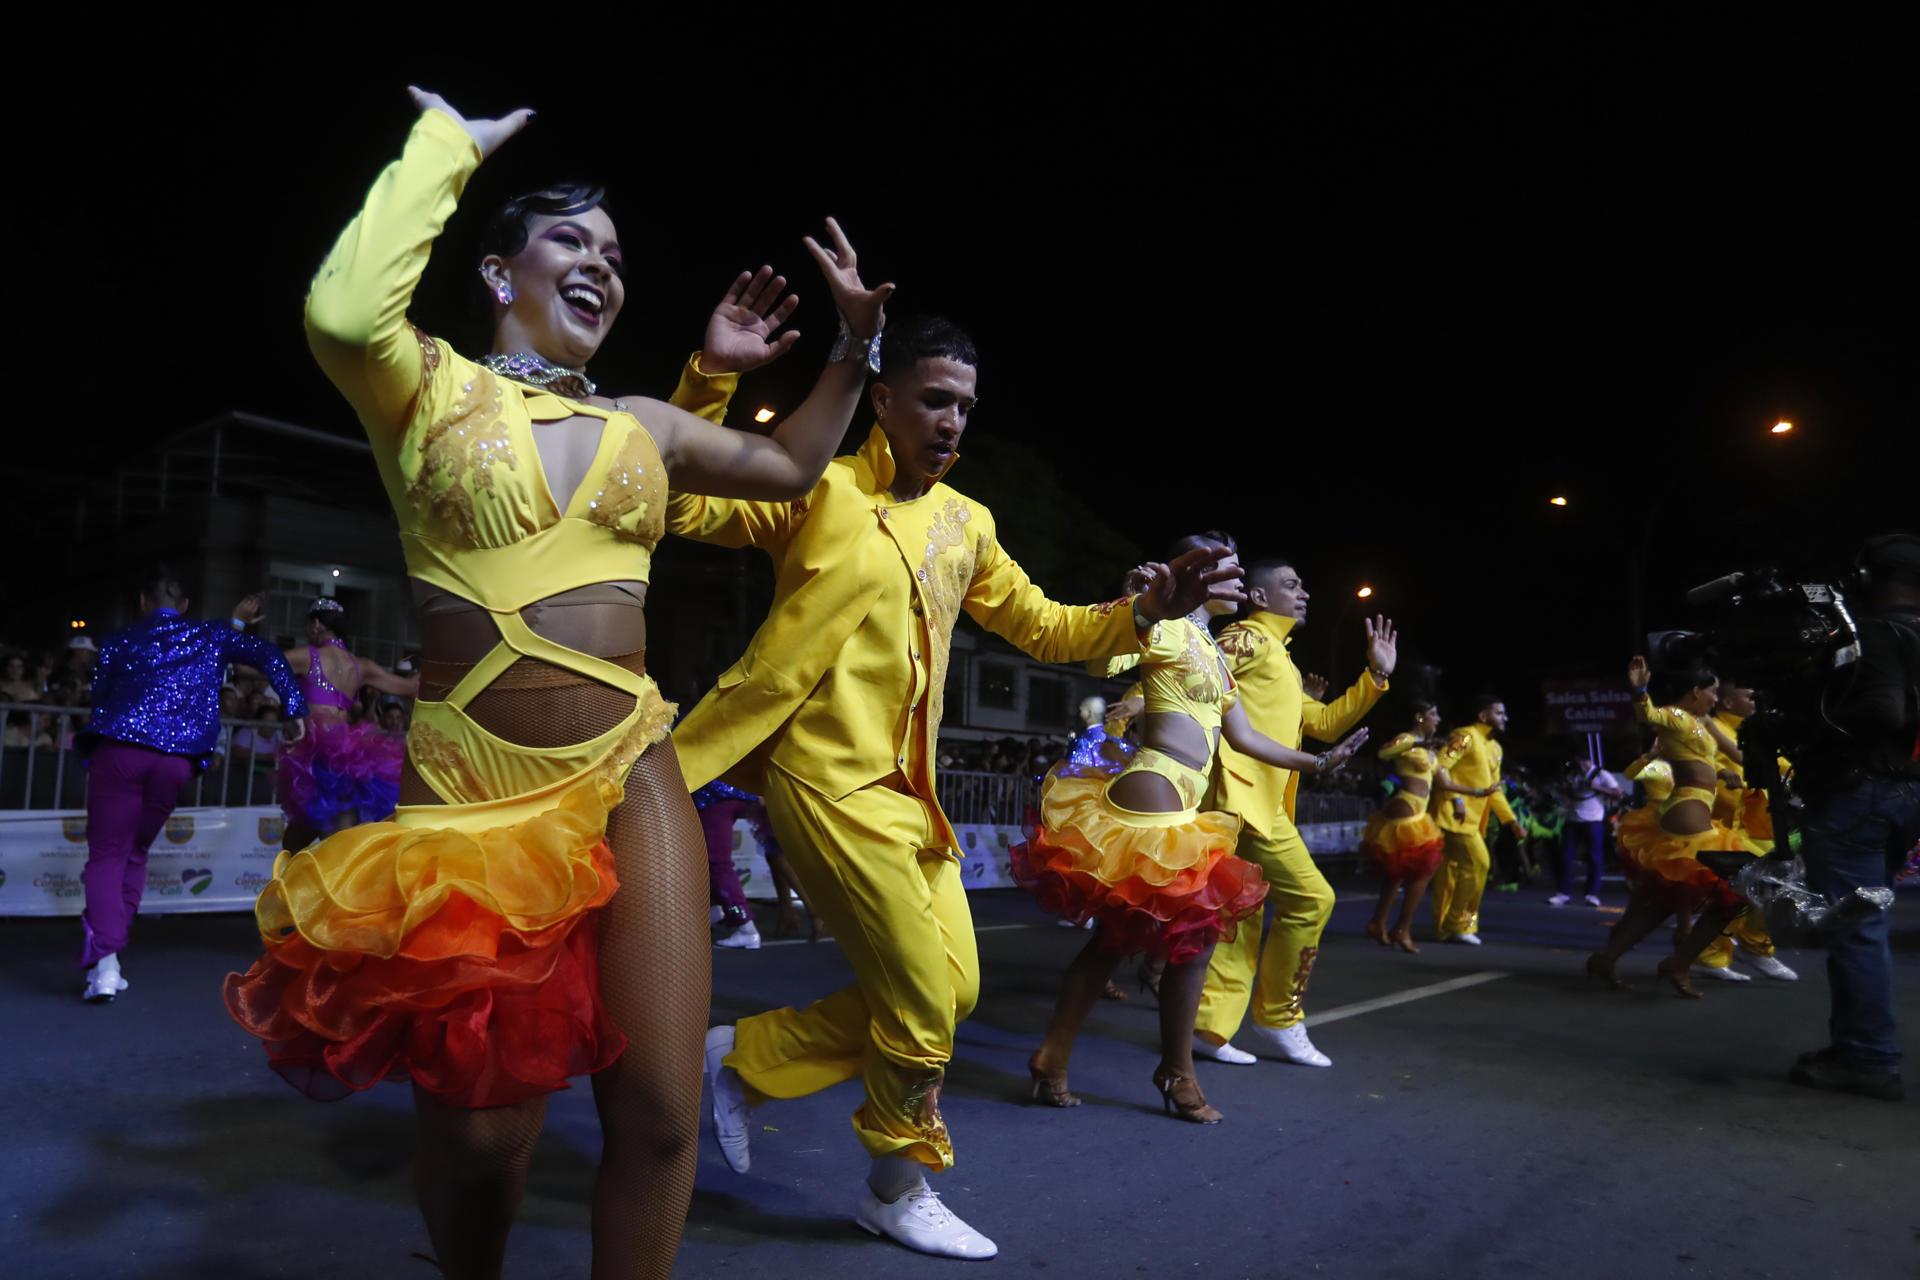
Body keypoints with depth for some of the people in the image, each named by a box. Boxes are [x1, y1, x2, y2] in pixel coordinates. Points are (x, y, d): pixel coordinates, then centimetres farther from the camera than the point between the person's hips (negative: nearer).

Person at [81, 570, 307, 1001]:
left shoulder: (119, 641, 14)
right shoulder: (211, 635, 15)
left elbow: (99, 700, 13)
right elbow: (268, 655, 5)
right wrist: (295, 709, 4)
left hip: (119, 750, -1)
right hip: (177, 759, 1)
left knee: (107, 854, 3)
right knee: (134, 852, 18)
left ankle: (103, 959, -13)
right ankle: (108, 955, 17)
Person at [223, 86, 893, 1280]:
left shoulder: (644, 424, 13)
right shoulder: (430, 385, 2)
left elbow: (794, 466, 26)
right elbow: (344, 315, -22)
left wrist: (856, 342, 16)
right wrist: (449, 142, -9)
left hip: (631, 784, 3)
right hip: (467, 793, -3)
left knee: (662, 1111, 0)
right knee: (479, 1123, 6)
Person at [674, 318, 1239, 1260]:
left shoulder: (966, 526, 11)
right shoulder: (819, 488, -6)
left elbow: (1044, 628, 16)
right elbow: (687, 506, -13)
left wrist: (1147, 611, 1)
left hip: (906, 790, 7)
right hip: (826, 777, -7)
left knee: (952, 987, 10)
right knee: (923, 999, -2)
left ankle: (743, 1059, 23)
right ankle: (898, 1192, 25)